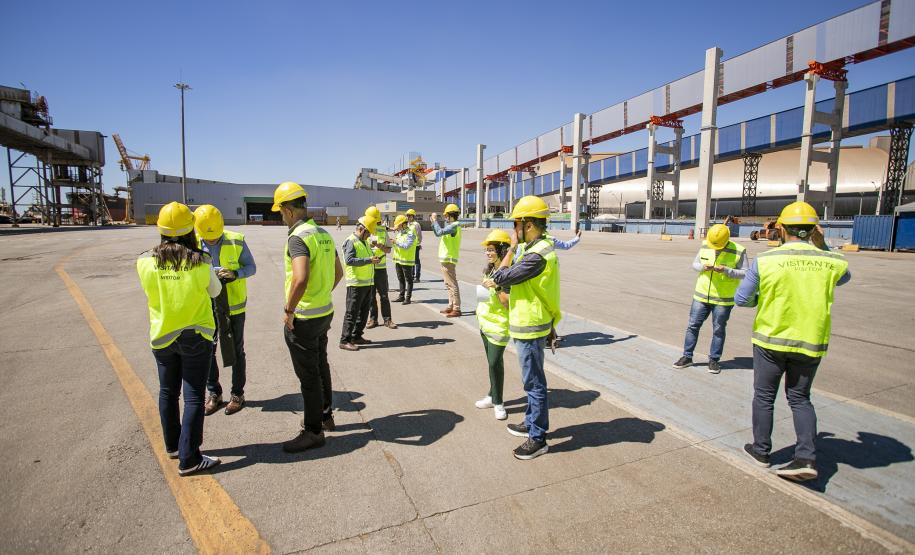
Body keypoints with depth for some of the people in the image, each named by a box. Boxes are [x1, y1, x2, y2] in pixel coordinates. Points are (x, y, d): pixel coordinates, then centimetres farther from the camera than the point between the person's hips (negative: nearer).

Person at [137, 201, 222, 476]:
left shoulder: (145, 261, -10)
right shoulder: (200, 262, -18)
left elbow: (150, 291, 7)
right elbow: (214, 291, 0)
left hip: (162, 337, 4)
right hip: (196, 337, -4)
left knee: (168, 392, 20)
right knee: (194, 396, 4)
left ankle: (173, 445, 36)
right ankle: (188, 458, 6)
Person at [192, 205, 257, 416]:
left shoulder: (236, 241, -13)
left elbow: (251, 267, -6)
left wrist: (235, 273, -27)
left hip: (233, 307, -2)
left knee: (236, 351, 9)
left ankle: (238, 394, 24)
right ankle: (213, 393, 29)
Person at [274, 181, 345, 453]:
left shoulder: (298, 237, -20)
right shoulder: (324, 233, 7)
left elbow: (300, 279, -34)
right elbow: (338, 273, 16)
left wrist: (289, 310, -21)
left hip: (303, 318, -9)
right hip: (325, 311, 9)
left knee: (308, 375, 3)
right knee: (321, 366, 22)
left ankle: (313, 431, 17)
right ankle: (325, 415, 38)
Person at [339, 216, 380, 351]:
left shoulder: (364, 242, 19)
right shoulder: (351, 241, -10)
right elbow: (349, 260, -22)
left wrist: (373, 259, 6)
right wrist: (369, 260, -24)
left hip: (367, 283, 9)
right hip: (356, 283, -9)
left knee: (363, 311, 15)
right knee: (352, 312, -5)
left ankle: (356, 336, 26)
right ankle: (344, 341, 1)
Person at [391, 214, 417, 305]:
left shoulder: (410, 234, -15)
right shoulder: (399, 233, 12)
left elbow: (406, 246, -26)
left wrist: (396, 242, -21)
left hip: (407, 261, -9)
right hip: (398, 260, 9)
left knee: (408, 280, 1)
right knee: (401, 279, 15)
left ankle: (408, 298, 6)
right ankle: (401, 296, 25)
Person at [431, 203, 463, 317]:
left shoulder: (454, 226, -16)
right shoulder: (451, 225, 15)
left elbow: (440, 232, -28)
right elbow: (438, 234, 23)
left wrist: (435, 220, -14)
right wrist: (433, 222, 17)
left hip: (449, 259, -10)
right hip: (446, 259, 10)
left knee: (452, 284, -8)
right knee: (448, 284, 15)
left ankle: (456, 309, -6)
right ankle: (451, 306, 23)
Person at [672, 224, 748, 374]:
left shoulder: (738, 251, -12)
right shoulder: (705, 245, -1)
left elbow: (745, 273, -10)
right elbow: (694, 264, 7)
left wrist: (726, 270, -25)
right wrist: (703, 267, -15)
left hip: (723, 299, -3)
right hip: (701, 295, 3)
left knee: (718, 330, 8)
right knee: (692, 326, 6)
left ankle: (714, 360, 22)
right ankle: (687, 356, 18)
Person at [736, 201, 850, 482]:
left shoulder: (764, 261, -14)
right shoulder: (832, 262, -5)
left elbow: (741, 299, -8)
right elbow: (844, 277, 21)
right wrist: (823, 248, 12)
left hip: (770, 340, -3)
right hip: (811, 343, 3)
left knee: (764, 396, 13)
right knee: (800, 398, 17)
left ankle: (761, 450, 24)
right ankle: (806, 457, 8)